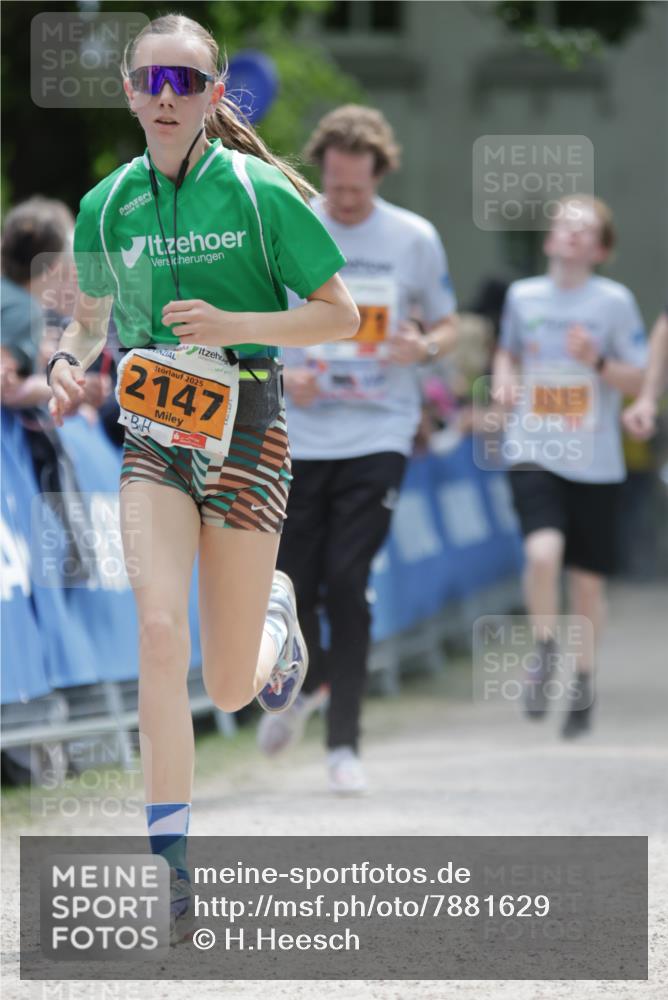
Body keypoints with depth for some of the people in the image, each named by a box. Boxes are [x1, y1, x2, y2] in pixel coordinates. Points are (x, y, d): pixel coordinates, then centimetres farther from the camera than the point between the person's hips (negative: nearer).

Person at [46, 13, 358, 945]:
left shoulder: (260, 194, -8)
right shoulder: (107, 205, 3)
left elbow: (341, 314, -3)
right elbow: (92, 313, 20)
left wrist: (236, 325, -17)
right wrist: (67, 362, -3)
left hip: (245, 430, -2)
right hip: (153, 437, 2)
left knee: (231, 690, 5)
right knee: (160, 627, -21)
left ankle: (277, 615, 44)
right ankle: (170, 866, -21)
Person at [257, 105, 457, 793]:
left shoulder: (413, 238, 1)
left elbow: (445, 324, 11)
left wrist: (425, 347, -12)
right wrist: (278, 374, -11)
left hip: (378, 435, -1)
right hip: (296, 437, 1)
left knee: (346, 582, -12)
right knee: (291, 584, 3)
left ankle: (343, 742, -3)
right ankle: (306, 685, 37)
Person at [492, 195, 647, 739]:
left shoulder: (614, 301, -1)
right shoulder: (522, 296, 5)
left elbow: (637, 378, 1)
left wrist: (598, 361, -18)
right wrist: (504, 379, 3)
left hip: (594, 462, 0)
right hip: (533, 452, 0)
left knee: (588, 577, 5)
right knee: (544, 551, -23)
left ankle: (583, 681, 23)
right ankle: (545, 653, -1)